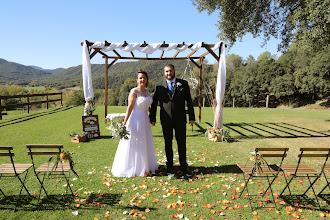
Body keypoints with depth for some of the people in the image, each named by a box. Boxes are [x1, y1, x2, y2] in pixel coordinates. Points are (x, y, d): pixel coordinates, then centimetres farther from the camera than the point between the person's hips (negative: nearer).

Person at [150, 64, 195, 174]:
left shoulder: (183, 84, 3)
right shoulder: (159, 86, 4)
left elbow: (189, 101, 3)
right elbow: (154, 103, 7)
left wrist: (192, 117, -1)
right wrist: (152, 118, 4)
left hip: (180, 120, -1)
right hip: (166, 120, 1)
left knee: (182, 143, 5)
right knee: (168, 143, 10)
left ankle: (183, 165, 20)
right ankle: (169, 165, 24)